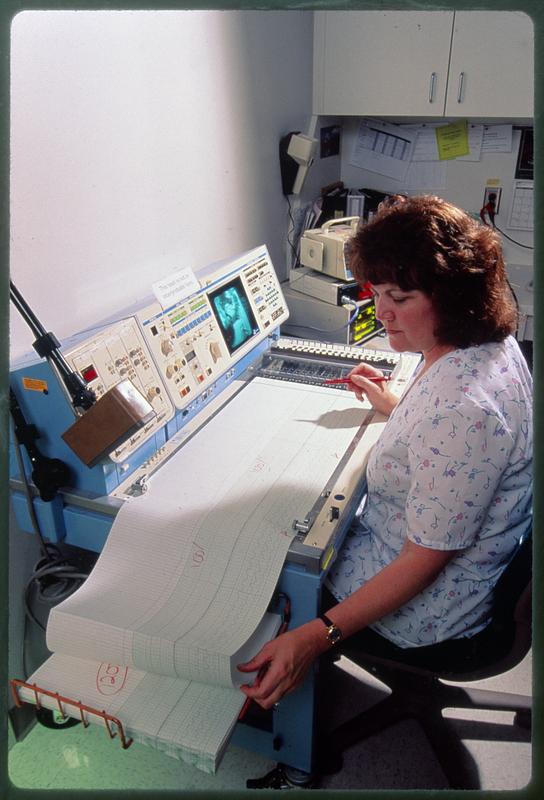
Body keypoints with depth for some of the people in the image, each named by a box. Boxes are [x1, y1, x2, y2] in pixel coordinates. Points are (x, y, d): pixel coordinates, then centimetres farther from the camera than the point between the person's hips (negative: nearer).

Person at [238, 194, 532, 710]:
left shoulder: (460, 407, -37)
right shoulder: (488, 342, -6)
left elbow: (425, 559, -31)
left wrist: (315, 637, -32)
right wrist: (392, 406, 12)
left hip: (426, 606, -9)